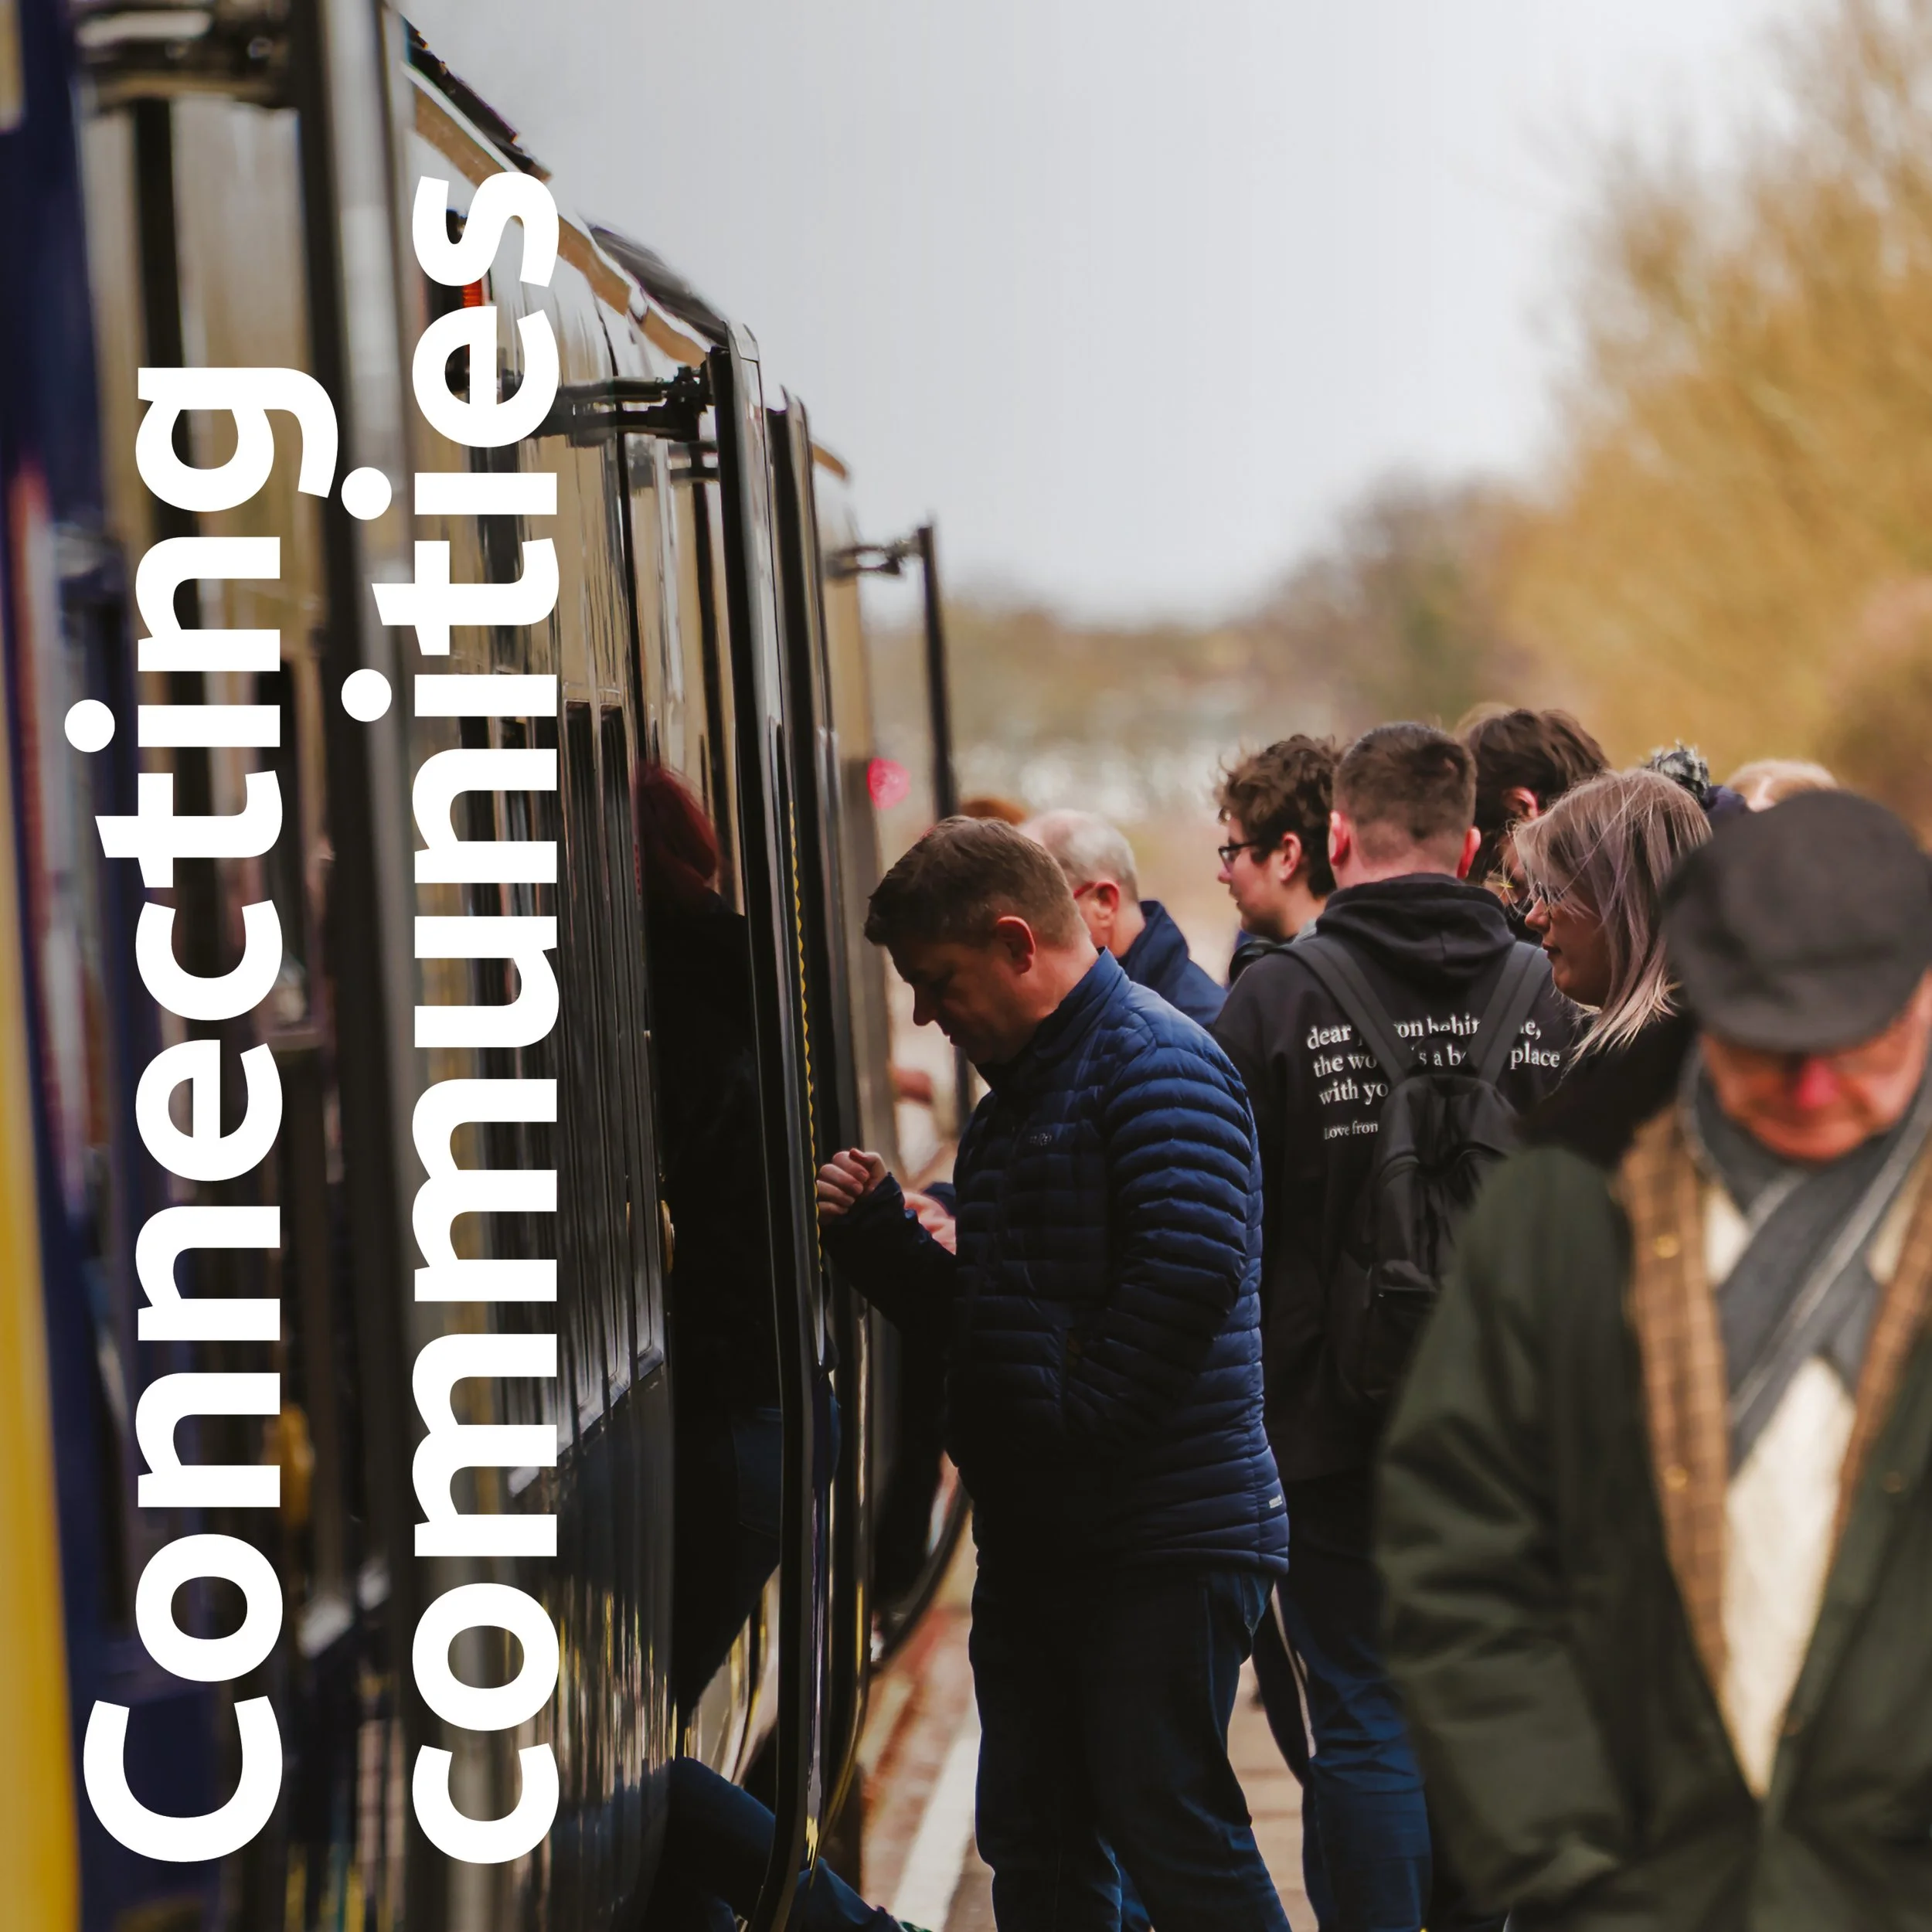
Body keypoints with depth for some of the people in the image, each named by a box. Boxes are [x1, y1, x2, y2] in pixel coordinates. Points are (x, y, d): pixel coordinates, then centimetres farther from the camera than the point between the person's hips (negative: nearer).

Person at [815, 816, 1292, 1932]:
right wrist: (879, 1234, 8)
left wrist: (1071, 1419, -22)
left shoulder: (1156, 1062, -11)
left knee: (1167, 1829, -7)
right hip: (1034, 1537, 9)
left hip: (1163, 1540, -9)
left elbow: (1191, 1265, -27)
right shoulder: (1013, 1096, 19)